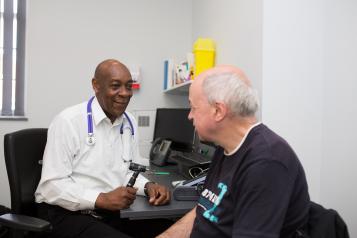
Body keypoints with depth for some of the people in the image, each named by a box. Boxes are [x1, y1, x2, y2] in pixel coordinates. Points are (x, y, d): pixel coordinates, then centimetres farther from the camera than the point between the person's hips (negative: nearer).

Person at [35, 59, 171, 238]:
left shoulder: (129, 122, 7)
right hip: (66, 214, -6)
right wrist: (102, 199, -28)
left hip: (113, 213, 6)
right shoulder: (68, 121, -13)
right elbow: (52, 185, -17)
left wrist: (148, 187, -7)